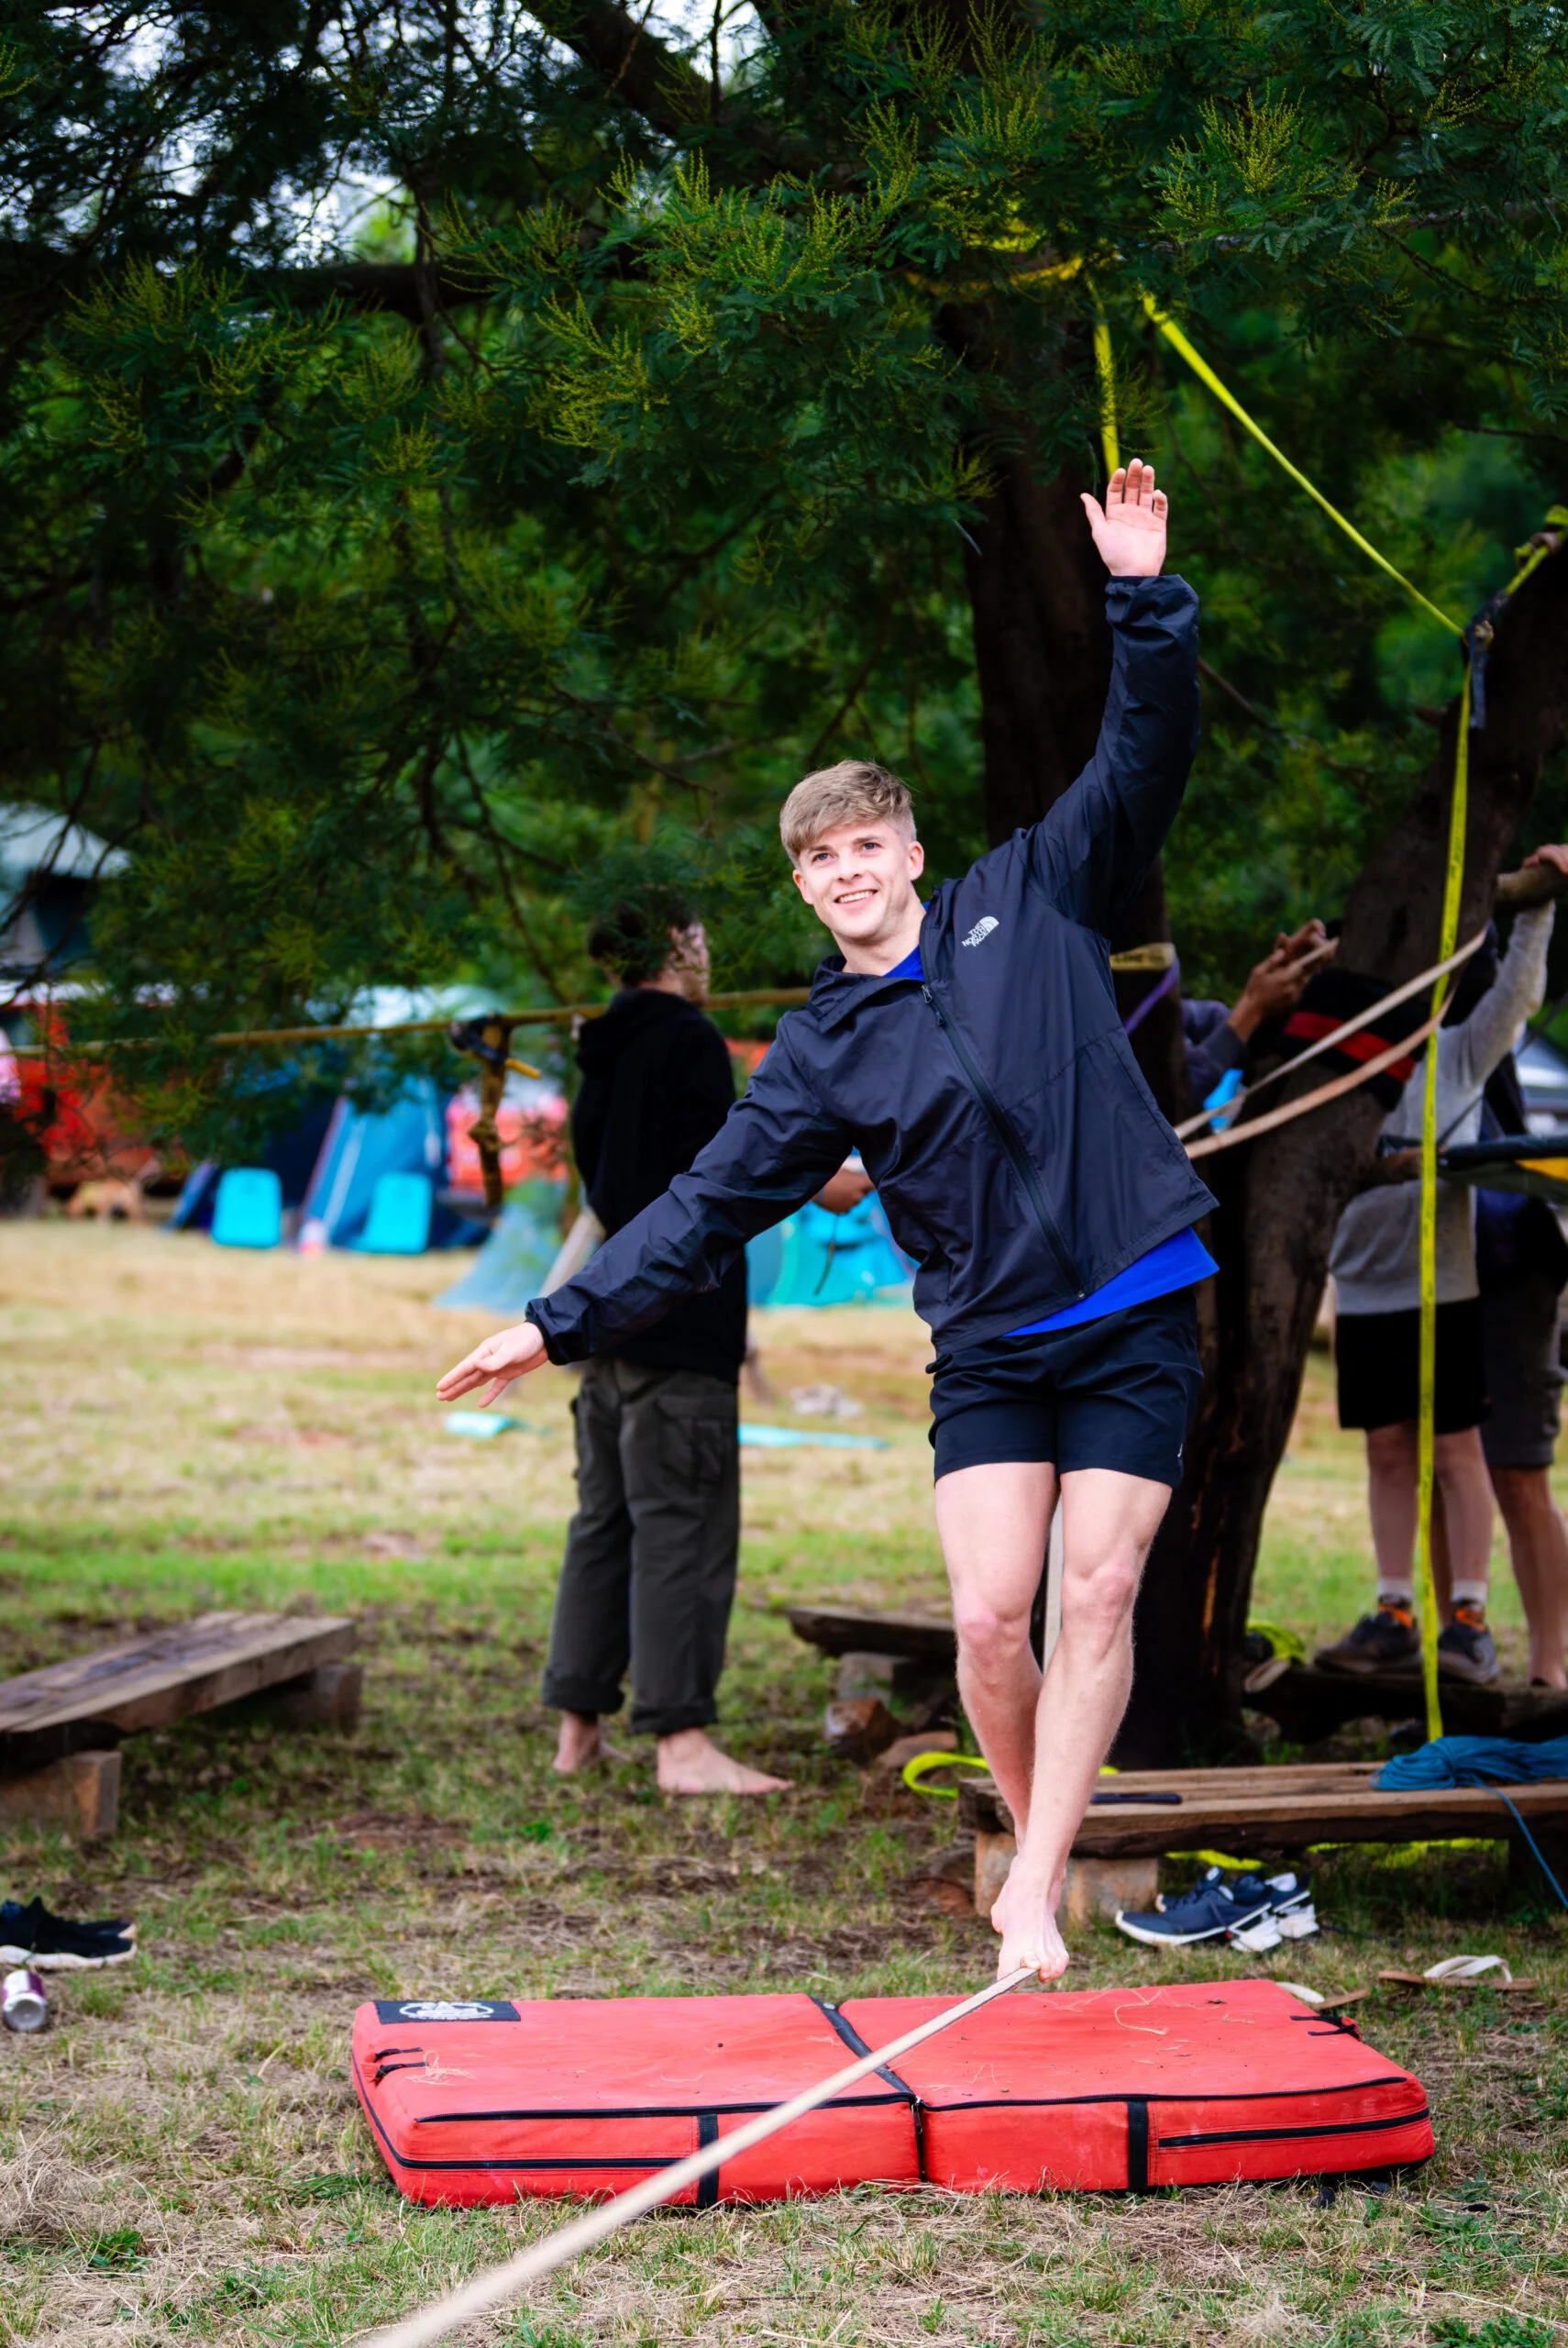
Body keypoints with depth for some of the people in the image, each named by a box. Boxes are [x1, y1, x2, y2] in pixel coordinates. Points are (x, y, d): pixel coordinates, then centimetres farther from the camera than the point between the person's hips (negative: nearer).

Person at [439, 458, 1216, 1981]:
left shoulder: (1029, 902, 5)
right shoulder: (822, 1055, 6)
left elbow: (1142, 763, 3)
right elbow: (709, 1206, 4)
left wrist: (1144, 601, -10)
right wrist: (563, 1324, -1)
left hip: (1137, 1314, -1)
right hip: (990, 1344, 1)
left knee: (1098, 1597, -6)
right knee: (989, 1619, -8)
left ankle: (1037, 1886, -2)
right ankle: (1037, 1843, 16)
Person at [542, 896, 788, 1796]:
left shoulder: (604, 1051, 14)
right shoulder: (691, 1042, -11)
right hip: (677, 1321, -9)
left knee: (606, 1519, 12)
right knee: (684, 1524, -7)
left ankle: (581, 1728, 15)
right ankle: (683, 1740, -8)